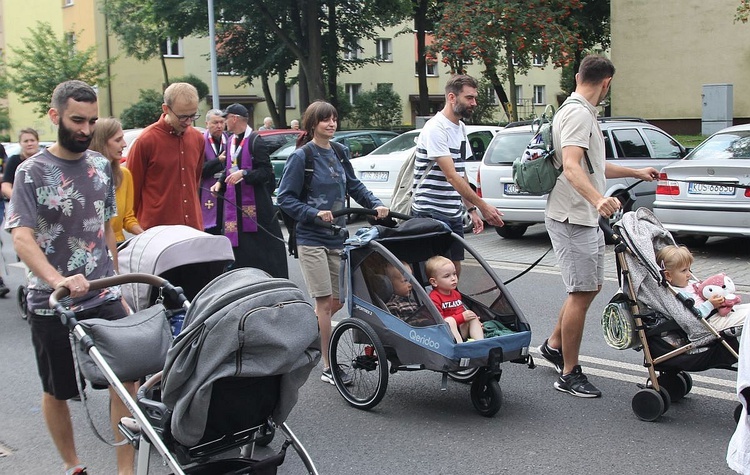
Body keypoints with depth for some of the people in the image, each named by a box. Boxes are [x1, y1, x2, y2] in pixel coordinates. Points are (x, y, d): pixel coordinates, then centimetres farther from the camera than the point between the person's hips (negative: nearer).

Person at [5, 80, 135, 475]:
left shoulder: (101, 166, 6)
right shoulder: (32, 172, -8)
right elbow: (21, 237, -19)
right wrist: (58, 280, -35)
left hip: (105, 298, 3)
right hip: (52, 305, -3)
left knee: (127, 379, -6)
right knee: (56, 392, 11)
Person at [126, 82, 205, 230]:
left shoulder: (197, 139, 8)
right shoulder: (146, 140, -7)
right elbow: (133, 186, 0)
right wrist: (137, 227, 3)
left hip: (193, 225, 5)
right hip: (156, 227, -5)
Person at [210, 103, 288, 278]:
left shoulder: (255, 141, -12)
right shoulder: (231, 141, 14)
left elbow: (266, 171, -15)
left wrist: (244, 174, -25)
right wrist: (220, 182, 8)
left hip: (255, 202, -8)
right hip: (234, 202, 8)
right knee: (240, 248, 9)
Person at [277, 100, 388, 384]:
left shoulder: (339, 153, 9)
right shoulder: (300, 157, -8)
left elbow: (354, 185, 18)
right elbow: (285, 198, -9)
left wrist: (375, 204, 2)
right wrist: (314, 213, -21)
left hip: (337, 237, 6)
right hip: (312, 239, -6)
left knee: (337, 302, 7)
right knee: (325, 303, -5)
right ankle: (328, 367, 4)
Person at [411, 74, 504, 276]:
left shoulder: (461, 128, 14)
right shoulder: (436, 129, -15)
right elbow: (451, 176, -21)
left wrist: (471, 209, 14)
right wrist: (482, 206, -22)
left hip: (454, 213, 9)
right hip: (431, 212, -9)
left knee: (455, 267, 9)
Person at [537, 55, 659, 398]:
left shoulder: (579, 113, 18)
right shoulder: (579, 114, -16)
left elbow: (593, 166, 30)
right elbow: (571, 166, -32)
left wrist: (635, 173, 41)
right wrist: (598, 199, -48)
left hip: (586, 219, 11)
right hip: (573, 218, -11)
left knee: (590, 287, 19)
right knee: (582, 293, -6)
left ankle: (554, 345, 31)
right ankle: (569, 374, 1)